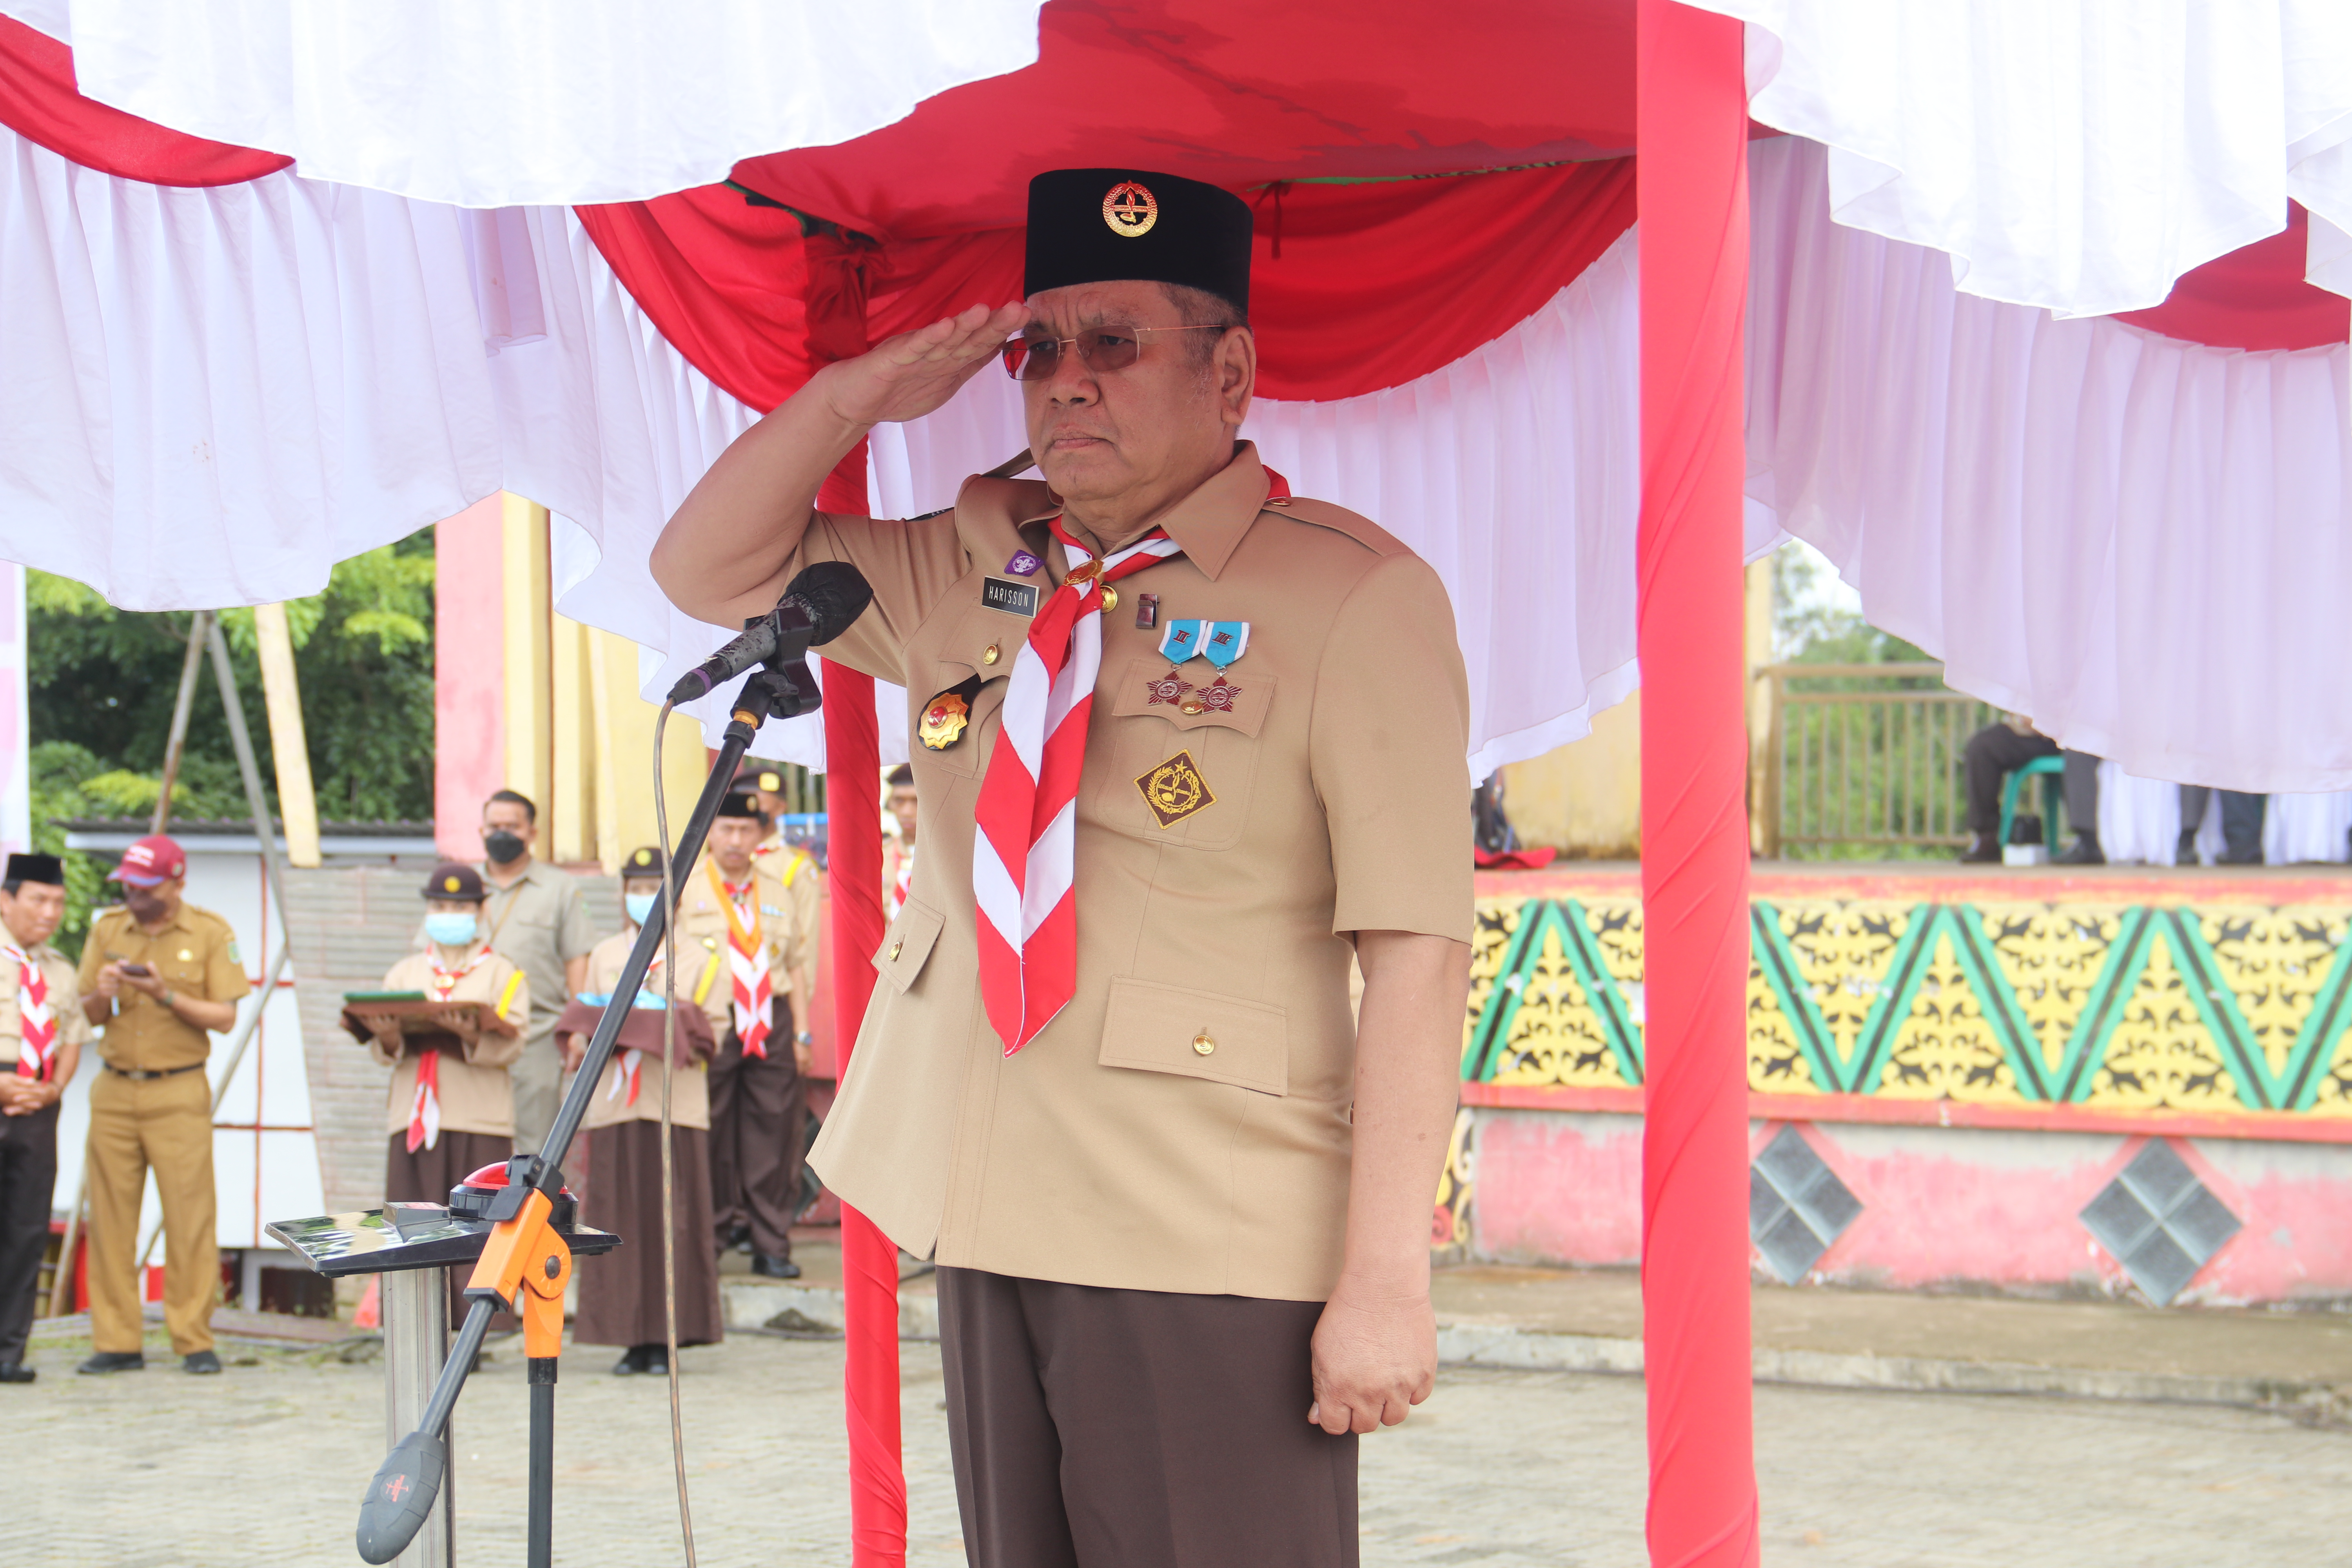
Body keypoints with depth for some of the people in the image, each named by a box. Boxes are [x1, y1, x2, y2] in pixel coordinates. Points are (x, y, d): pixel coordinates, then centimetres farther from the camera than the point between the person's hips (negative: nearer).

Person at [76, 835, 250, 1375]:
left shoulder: (210, 934, 1)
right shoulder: (107, 930, 11)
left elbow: (225, 1017, -3)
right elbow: (89, 1015, 13)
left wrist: (166, 995, -16)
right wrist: (102, 994, -9)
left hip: (178, 1093, -3)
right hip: (114, 1092, 3)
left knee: (189, 1218, -6)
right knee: (110, 1218, -1)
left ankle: (194, 1342, -2)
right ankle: (116, 1343, 3)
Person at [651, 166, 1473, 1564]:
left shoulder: (1357, 597, -8)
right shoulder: (970, 569, 12)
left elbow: (1416, 951, -14)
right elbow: (709, 571, 20)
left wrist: (1386, 1276, -19)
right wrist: (855, 398, 3)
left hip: (1209, 1256, -6)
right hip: (990, 1231, 6)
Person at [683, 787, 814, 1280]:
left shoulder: (780, 889, 13)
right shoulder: (684, 887, 3)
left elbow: (798, 963, 17)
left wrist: (800, 1035, 12)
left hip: (770, 1026, 3)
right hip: (706, 1028, -2)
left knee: (774, 1136, 1)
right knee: (709, 1140, -1)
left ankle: (771, 1246, 7)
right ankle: (712, 1235, 12)